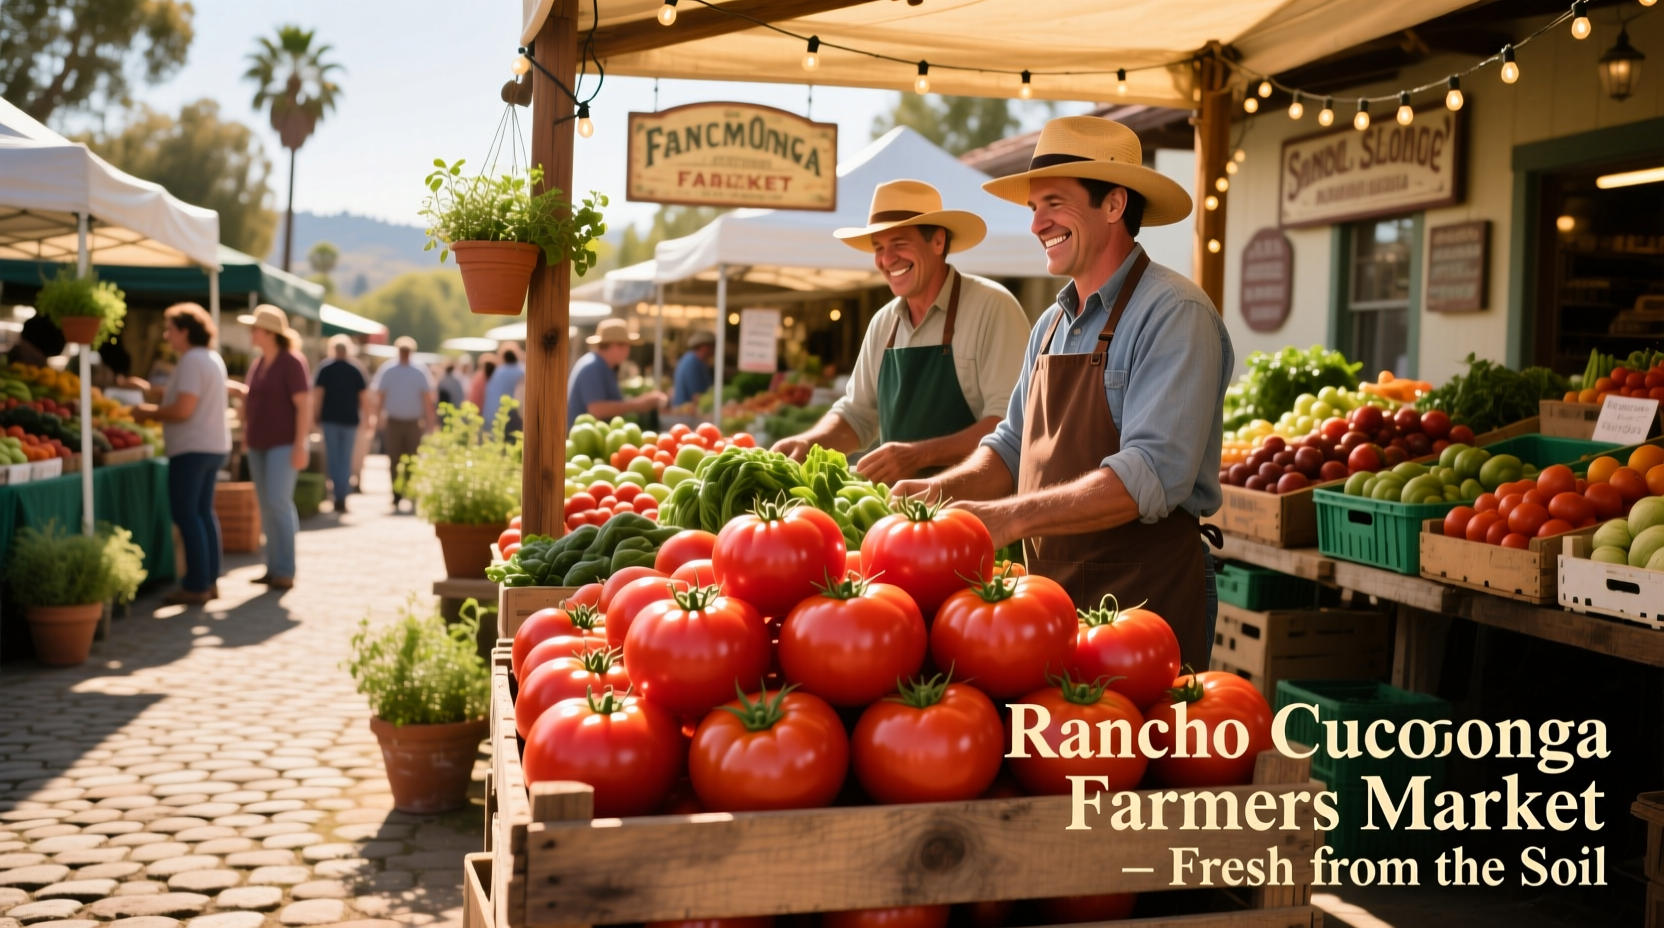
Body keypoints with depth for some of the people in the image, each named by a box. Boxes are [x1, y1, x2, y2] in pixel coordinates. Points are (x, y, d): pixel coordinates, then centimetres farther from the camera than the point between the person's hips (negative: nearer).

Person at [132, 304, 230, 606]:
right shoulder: (213, 358, 14)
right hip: (213, 445, 10)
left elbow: (183, 410, -23)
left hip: (191, 449, -10)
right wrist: (159, 401, 14)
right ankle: (210, 580, 20)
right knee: (204, 512, 15)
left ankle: (196, 586, -5)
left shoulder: (192, 361, -16)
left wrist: (149, 413, -8)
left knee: (186, 514, -6)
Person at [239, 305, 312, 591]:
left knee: (278, 501, -13)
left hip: (284, 443, -8)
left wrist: (300, 445, -19)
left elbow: (305, 405, -14)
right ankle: (273, 567, 10)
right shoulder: (257, 363, 14)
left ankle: (285, 571, -8)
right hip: (259, 444, 8)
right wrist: (245, 432, 14)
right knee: (266, 506, 6)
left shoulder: (291, 362, -9)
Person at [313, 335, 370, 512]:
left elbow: (317, 393, -5)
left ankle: (339, 496, -7)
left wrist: (316, 416, 1)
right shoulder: (356, 369, 0)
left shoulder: (325, 368, -1)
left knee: (333, 458, 4)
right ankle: (343, 498, 6)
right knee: (346, 459, 9)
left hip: (330, 418, -1)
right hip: (350, 419, 1)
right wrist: (367, 416, 8)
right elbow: (364, 396, -1)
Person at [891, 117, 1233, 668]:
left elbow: (1153, 474, -25)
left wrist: (1008, 517, -30)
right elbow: (1013, 446, 18)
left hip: (1145, 597, -7)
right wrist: (942, 490, -2)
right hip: (1051, 591, 7)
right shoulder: (1052, 325, 13)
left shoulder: (1173, 313, -14)